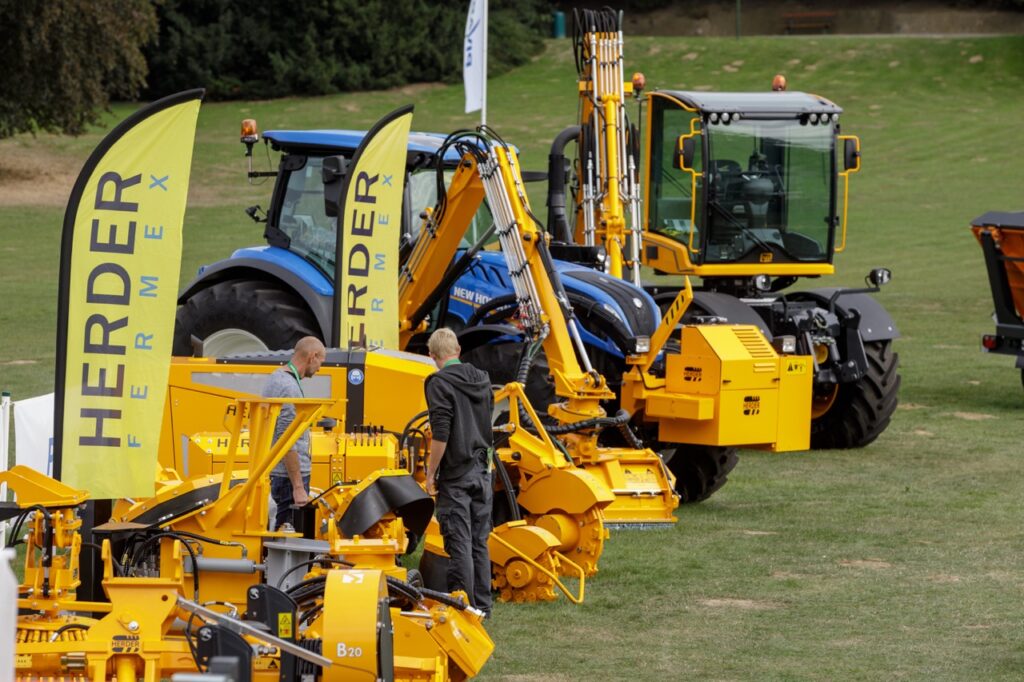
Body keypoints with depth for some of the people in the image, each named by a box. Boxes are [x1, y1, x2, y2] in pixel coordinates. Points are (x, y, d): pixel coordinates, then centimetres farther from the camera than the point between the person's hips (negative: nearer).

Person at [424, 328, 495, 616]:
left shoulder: (439, 383, -13)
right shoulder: (482, 380, 10)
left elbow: (441, 435, -18)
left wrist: (431, 473, -9)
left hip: (455, 474, -7)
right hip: (482, 472, 7)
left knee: (459, 544, -4)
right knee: (480, 543, 12)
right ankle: (482, 606, 15)